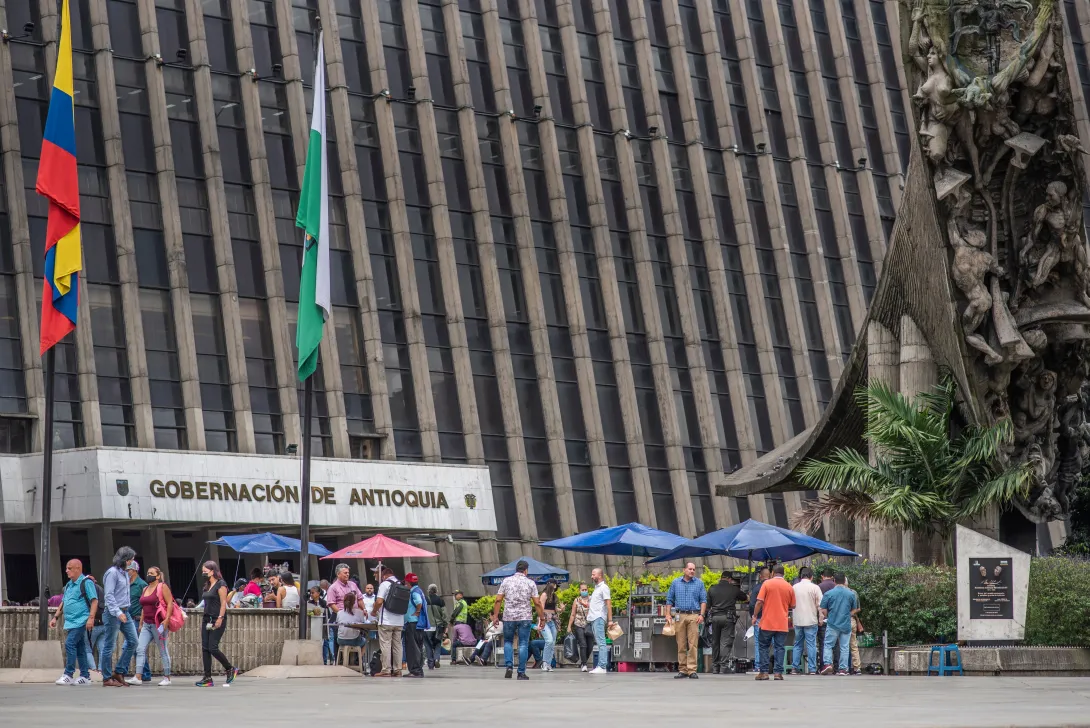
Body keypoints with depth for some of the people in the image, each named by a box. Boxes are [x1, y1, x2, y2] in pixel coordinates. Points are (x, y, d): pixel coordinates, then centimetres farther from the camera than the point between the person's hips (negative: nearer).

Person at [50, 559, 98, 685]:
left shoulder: (86, 583, -8)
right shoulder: (69, 585, 18)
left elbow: (94, 601, -14)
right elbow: (63, 603, 25)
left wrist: (91, 618, -22)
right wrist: (56, 617, 18)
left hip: (81, 621, -9)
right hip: (71, 622, 9)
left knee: (69, 643, -15)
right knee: (80, 649, 9)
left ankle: (68, 675, -12)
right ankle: (85, 676, 11)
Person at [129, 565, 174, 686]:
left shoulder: (162, 587, -5)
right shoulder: (145, 589, 17)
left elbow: (170, 603, -11)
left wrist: (166, 619, -20)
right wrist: (141, 623, 19)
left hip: (159, 624, -7)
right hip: (147, 625, 7)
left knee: (163, 650, 0)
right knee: (140, 649, -4)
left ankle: (167, 677, 8)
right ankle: (138, 677, -8)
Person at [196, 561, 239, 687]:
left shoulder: (220, 584, -7)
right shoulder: (207, 586, 17)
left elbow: (223, 603, -13)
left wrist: (220, 618, -21)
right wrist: (204, 620, 15)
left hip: (217, 620, -9)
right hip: (207, 620, 9)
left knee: (213, 648, -13)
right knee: (205, 648, 1)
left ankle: (230, 669, 5)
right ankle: (208, 678, 2)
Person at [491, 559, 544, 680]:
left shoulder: (506, 581, 3)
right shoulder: (530, 583, 0)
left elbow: (498, 600, 0)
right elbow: (537, 603, -3)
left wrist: (495, 616, 5)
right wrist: (542, 617, 5)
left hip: (509, 617, 1)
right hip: (524, 617, -1)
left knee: (508, 641, 17)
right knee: (523, 644, 3)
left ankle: (508, 666, 0)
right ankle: (521, 673, 1)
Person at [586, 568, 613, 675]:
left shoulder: (604, 587, -5)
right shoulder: (596, 588, 21)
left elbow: (609, 604, -12)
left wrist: (610, 620, -17)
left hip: (599, 618, -9)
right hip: (593, 618, 9)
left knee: (601, 643, -12)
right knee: (599, 643, 8)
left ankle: (602, 667, -17)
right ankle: (600, 666, 8)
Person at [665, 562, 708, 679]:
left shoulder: (699, 583, 10)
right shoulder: (676, 582, 12)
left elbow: (703, 600, 8)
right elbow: (669, 599, 14)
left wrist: (701, 615, -3)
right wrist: (668, 614, 4)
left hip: (693, 616, -1)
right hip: (679, 616, 1)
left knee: (693, 644, -8)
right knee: (681, 645, 1)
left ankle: (692, 670, -8)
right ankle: (682, 670, 5)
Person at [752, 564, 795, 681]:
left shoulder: (767, 583, -5)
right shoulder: (789, 587, 2)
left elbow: (759, 602, -9)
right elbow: (792, 606, 9)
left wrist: (755, 616, 1)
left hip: (767, 622, -2)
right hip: (782, 624, 2)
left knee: (764, 647, 8)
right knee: (779, 647, 4)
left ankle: (764, 672, 4)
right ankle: (778, 672, -1)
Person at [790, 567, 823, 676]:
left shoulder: (794, 587, 4)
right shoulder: (815, 588, -6)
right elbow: (820, 604, -7)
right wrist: (821, 618, 3)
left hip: (797, 620, 3)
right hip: (811, 620, -3)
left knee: (797, 644, 12)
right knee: (811, 644, 0)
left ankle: (795, 667, 8)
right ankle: (812, 669, -2)